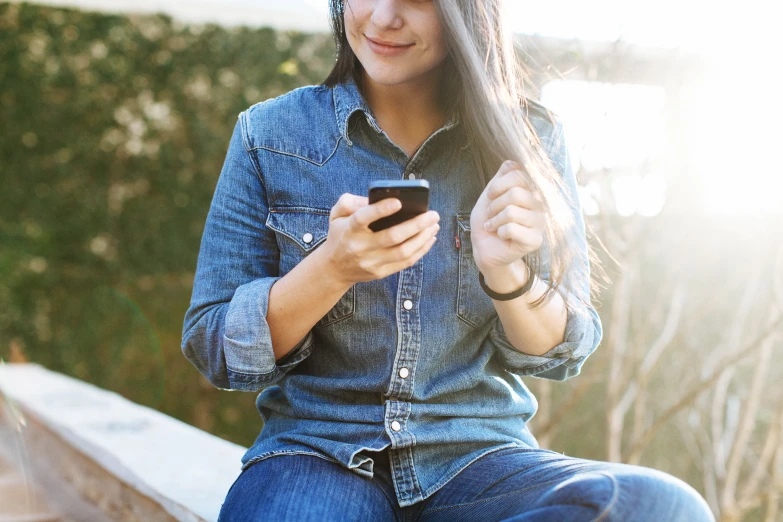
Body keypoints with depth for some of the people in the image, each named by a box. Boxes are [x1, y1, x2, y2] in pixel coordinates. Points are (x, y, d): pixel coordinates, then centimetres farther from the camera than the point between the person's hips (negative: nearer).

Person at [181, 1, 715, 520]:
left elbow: (562, 352, 3)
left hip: (480, 457, 3)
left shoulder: (529, 140, 1)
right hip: (317, 453, -2)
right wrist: (331, 269, -20)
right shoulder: (270, 134, -1)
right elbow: (213, 351, -2)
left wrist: (505, 271, -19)